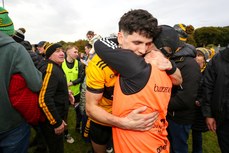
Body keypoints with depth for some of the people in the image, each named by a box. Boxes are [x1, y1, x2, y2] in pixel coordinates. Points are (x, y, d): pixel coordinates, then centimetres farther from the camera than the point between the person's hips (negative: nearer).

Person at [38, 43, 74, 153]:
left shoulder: (56, 68, 9)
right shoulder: (50, 70, -25)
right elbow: (45, 99, -32)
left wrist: (66, 93, 7)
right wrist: (57, 122, -25)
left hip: (58, 115, 10)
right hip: (51, 120, -10)